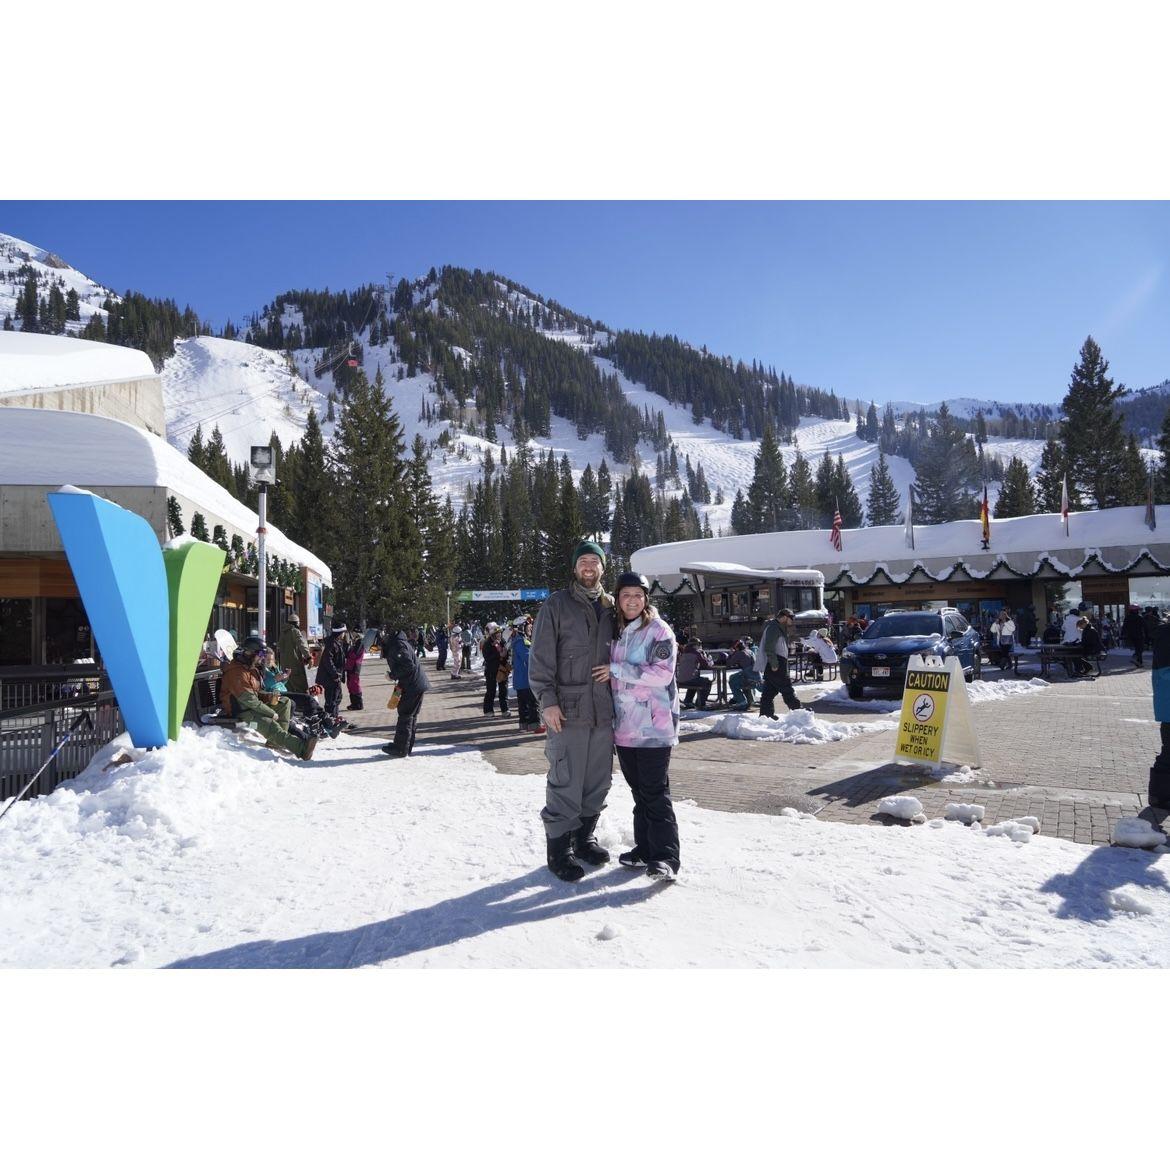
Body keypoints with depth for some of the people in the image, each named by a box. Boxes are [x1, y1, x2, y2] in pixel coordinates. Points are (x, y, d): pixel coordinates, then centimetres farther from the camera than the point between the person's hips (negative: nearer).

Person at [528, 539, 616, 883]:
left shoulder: (612, 607, 11)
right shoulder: (557, 605, -3)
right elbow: (541, 657, -7)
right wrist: (547, 700, -14)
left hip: (603, 709, 5)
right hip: (567, 709, -5)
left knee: (598, 780, 13)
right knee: (566, 783, -3)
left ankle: (584, 838, 30)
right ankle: (559, 849, 10)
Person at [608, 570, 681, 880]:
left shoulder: (658, 630, -6)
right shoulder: (617, 631, 13)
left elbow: (662, 673, -17)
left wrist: (617, 670, -17)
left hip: (654, 726, -6)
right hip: (625, 725, 6)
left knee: (655, 791, -6)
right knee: (638, 790, 14)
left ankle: (665, 857, -2)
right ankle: (645, 848, 24)